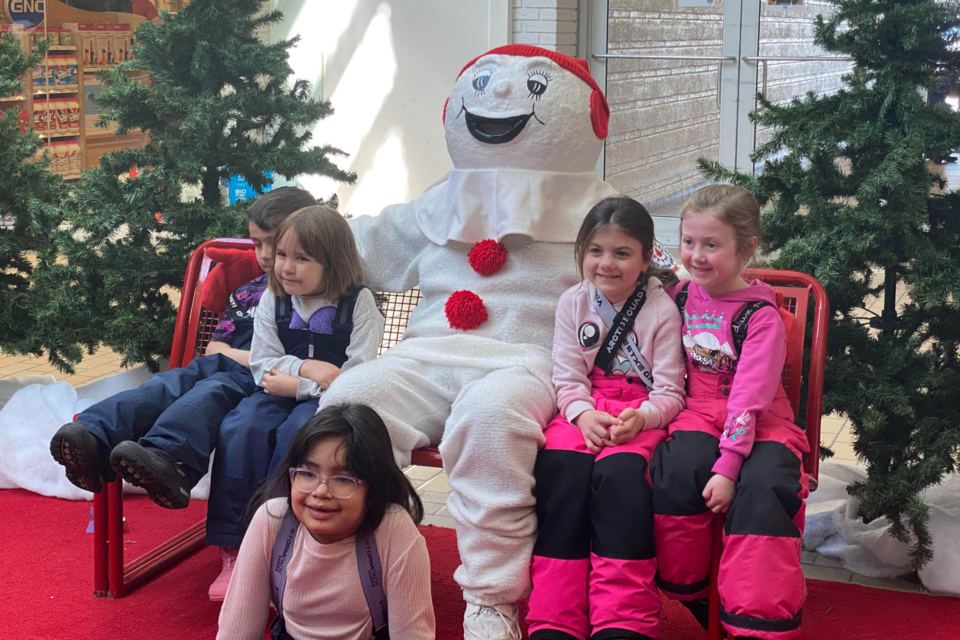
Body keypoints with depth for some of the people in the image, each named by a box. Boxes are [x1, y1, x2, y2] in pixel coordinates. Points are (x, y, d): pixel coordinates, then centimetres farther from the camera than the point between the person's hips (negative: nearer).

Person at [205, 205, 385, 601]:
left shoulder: (358, 303, -5)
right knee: (242, 428, -27)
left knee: (295, 434, -35)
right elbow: (262, 365, 4)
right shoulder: (273, 299, 7)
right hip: (280, 393, 4)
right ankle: (234, 548, -23)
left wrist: (297, 385, -15)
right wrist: (306, 367, -14)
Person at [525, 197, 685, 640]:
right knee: (560, 469, -29)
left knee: (619, 472, -33)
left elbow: (669, 392, -4)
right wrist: (584, 414, -18)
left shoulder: (661, 309, -1)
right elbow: (567, 378, 3)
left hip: (641, 414, -2)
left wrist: (640, 418, -25)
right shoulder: (574, 303, 7)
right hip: (583, 410, 2)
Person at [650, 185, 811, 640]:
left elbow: (749, 398, -16)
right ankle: (689, 594, -11)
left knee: (764, 483, -33)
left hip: (759, 423, -3)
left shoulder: (760, 316, -9)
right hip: (698, 414, 3)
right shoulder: (682, 295, 7)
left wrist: (727, 466, -23)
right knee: (677, 467, -29)